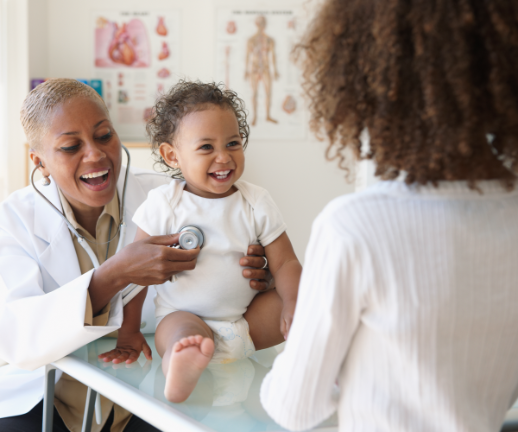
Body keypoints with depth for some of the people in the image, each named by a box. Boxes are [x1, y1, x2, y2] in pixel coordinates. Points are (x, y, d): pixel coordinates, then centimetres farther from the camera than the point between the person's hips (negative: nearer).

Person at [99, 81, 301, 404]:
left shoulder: (257, 203, -1)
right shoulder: (163, 204, -6)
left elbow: (285, 263, -2)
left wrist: (294, 304, -23)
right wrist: (129, 332, 0)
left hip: (248, 317, 5)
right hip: (184, 314, -4)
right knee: (182, 333, -37)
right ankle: (181, 372, -66)